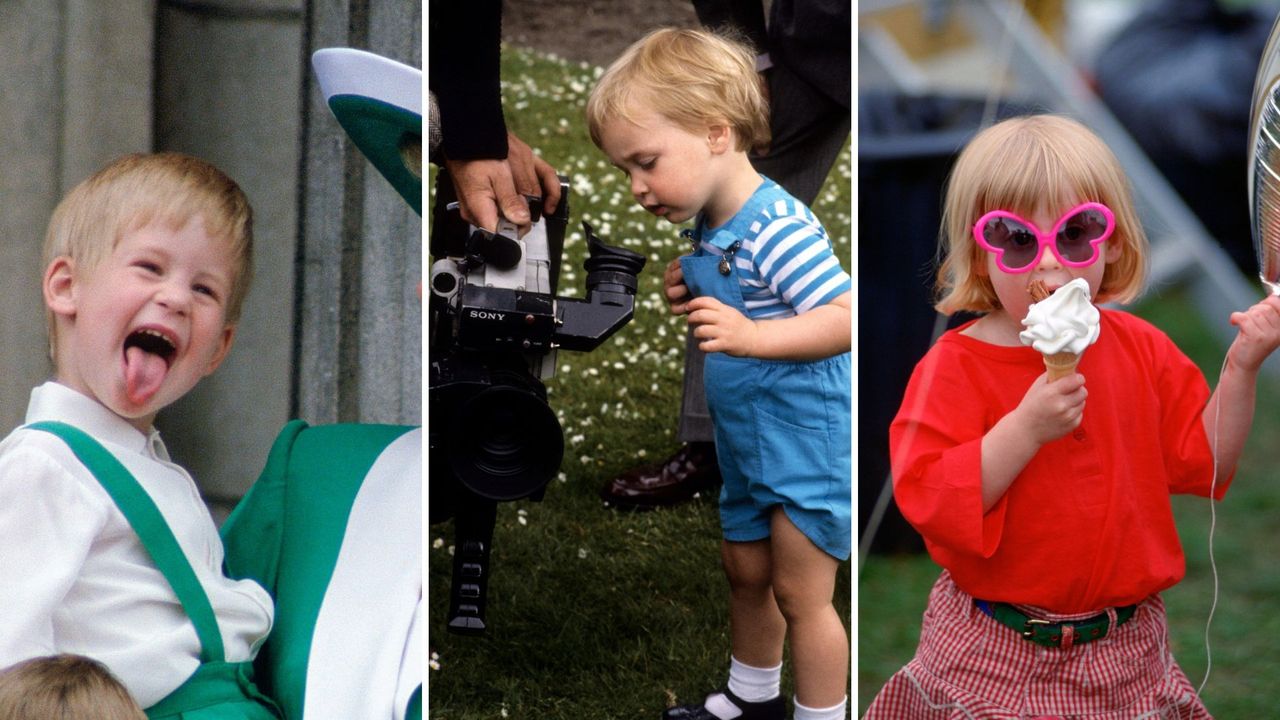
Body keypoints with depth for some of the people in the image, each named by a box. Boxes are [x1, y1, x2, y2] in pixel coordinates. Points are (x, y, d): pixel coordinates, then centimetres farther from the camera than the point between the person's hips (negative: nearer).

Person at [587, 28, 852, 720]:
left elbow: (846, 317, -32)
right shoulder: (711, 231, 3)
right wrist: (693, 295, -1)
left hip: (808, 445, -10)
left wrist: (752, 335, -41)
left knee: (800, 594, 0)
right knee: (747, 572, 23)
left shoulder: (777, 229, -26)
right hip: (748, 445, 10)